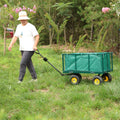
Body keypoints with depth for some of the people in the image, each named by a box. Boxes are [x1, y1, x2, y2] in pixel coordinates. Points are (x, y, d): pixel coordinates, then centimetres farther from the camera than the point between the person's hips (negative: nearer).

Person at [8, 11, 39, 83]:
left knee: (23, 63, -12)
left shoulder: (31, 27, -9)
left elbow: (37, 36, -10)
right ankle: (34, 78, 23)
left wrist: (35, 46, -22)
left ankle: (20, 80, -7)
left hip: (29, 49, -7)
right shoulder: (19, 27, 12)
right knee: (29, 64, 13)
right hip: (22, 49, 7)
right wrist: (11, 45, -1)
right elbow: (15, 37, 12)